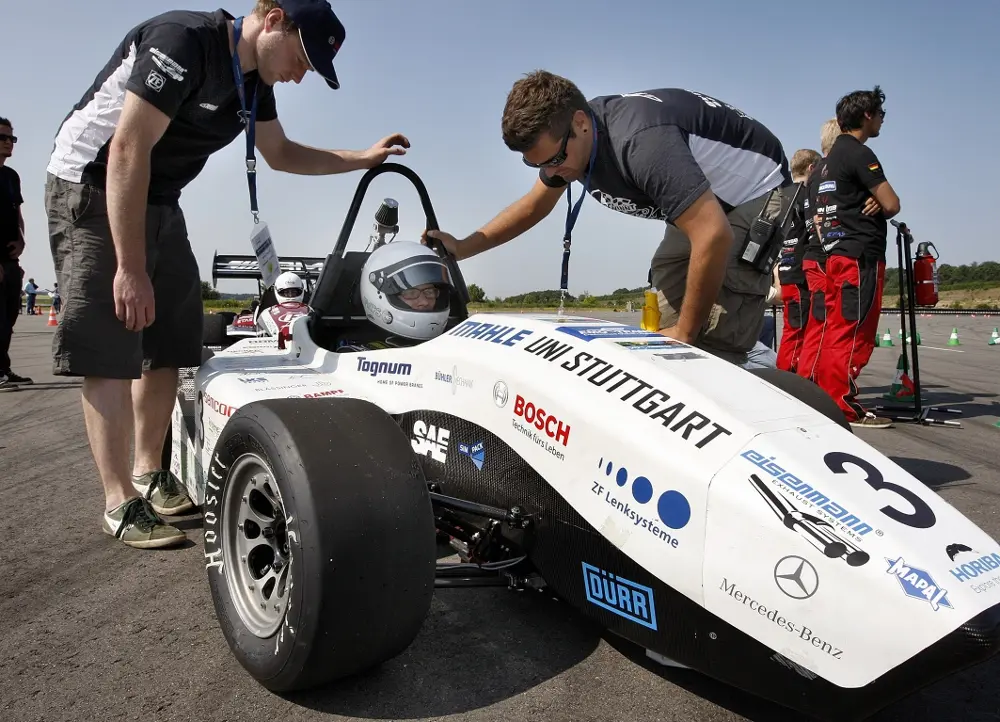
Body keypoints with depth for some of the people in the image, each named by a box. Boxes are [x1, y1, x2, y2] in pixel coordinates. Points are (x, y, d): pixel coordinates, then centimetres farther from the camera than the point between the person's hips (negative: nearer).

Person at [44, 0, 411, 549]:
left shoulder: (254, 78, 3)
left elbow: (280, 154, 19)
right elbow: (127, 149, -27)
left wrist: (363, 159, 13)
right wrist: (130, 268, -29)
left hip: (158, 204, 9)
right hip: (93, 190, -8)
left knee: (167, 346, 6)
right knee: (106, 352, -11)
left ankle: (148, 475, 18)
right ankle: (121, 502, -6)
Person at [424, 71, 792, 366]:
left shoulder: (641, 140, -35)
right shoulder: (561, 135, -7)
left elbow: (715, 236, -36)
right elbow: (533, 206, 11)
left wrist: (685, 334, -26)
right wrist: (461, 247, 4)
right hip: (702, 199, 9)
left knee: (712, 348, -19)